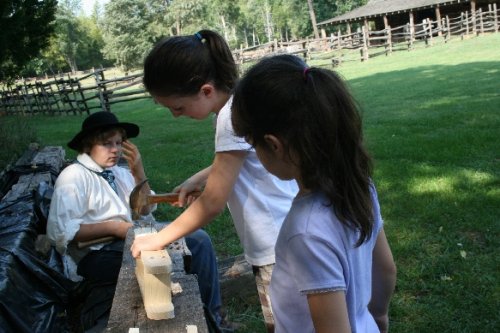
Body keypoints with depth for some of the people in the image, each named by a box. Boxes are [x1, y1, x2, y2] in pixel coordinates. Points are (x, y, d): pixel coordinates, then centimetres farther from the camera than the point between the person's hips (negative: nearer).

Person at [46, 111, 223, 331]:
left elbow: (145, 213, 12)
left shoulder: (121, 173, 14)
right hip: (94, 256, -7)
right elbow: (60, 233, -15)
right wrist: (113, 227, -18)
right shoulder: (73, 177, -6)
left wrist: (138, 172, 0)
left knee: (198, 239, -7)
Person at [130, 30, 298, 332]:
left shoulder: (234, 115, -24)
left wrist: (159, 239, -6)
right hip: (283, 241, 9)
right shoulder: (238, 100, 4)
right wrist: (198, 179, 11)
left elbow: (213, 204, -17)